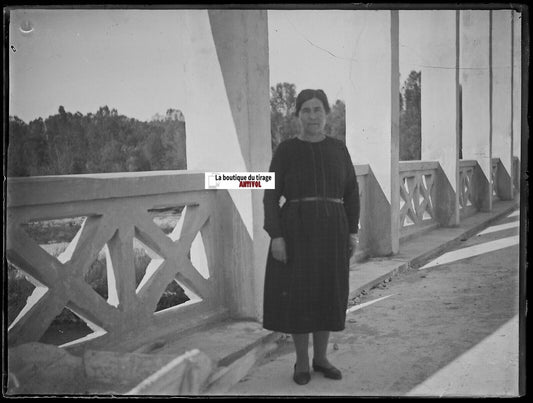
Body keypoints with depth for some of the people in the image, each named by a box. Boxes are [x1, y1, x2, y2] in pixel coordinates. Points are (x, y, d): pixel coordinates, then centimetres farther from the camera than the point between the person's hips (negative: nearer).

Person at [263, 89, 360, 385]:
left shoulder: (338, 149, 6)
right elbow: (271, 196, -4)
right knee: (298, 295, 2)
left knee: (327, 293, 9)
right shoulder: (285, 150, -3)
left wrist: (353, 232, 4)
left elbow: (351, 192, 9)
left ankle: (321, 358, 25)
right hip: (296, 230, -3)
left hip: (331, 230, 3)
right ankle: (302, 361, 18)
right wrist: (276, 236, -12)